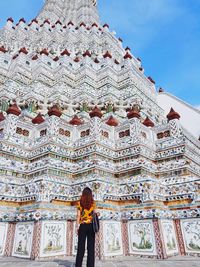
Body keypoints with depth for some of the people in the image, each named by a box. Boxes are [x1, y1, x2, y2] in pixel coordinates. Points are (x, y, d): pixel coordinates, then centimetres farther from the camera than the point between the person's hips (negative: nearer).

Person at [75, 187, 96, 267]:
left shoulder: (80, 203, 0)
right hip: (91, 225, 0)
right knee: (91, 247, 4)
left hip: (82, 226, 0)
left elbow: (78, 215, -2)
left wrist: (77, 227, 0)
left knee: (81, 247, 4)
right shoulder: (92, 203, 1)